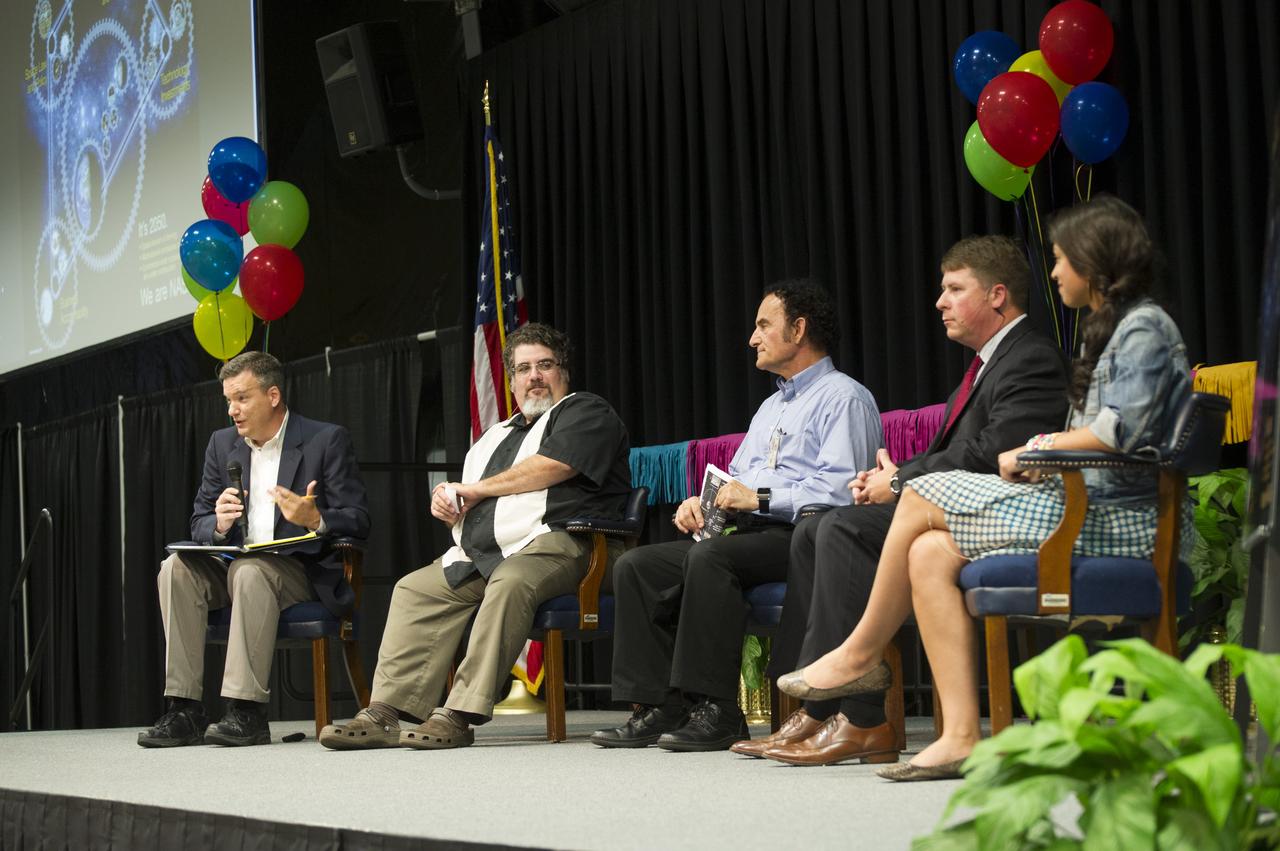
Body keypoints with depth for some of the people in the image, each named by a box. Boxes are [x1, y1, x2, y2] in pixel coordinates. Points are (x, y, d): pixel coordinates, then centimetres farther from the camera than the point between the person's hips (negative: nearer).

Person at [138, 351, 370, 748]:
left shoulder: (327, 440, -3)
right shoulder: (222, 444, 13)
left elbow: (357, 522, -7)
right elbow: (199, 525, 13)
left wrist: (315, 519, -28)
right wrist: (219, 524, -11)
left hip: (304, 572, -5)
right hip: (234, 564, 5)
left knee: (250, 571, -36)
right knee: (176, 567, -23)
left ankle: (247, 711, -36)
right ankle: (185, 710, -26)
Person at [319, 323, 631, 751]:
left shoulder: (585, 412, 7)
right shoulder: (496, 435, 31)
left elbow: (550, 467, -11)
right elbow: (468, 507, 31)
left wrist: (478, 489, 0)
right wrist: (447, 503, 5)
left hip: (552, 543, -8)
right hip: (481, 555, 8)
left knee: (509, 583, -37)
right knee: (414, 589, -8)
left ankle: (459, 716, -39)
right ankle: (384, 714, -17)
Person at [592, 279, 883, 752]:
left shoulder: (844, 397, -3)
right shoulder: (771, 406, 29)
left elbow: (837, 489, -17)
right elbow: (736, 481, 29)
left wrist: (760, 499, -19)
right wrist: (701, 502, 7)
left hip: (799, 536, -9)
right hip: (746, 534, 9)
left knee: (709, 557, -36)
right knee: (634, 565, -7)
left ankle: (716, 710, -32)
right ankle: (658, 708, -13)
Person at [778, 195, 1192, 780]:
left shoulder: (1144, 328, -7)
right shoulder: (1109, 329, 25)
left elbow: (1121, 430, -20)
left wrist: (1037, 448, -8)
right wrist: (1040, 456, 3)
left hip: (1120, 521, -9)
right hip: (1089, 507, 9)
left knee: (923, 499, -10)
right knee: (931, 552, -8)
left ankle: (861, 654, 5)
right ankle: (961, 738, -15)